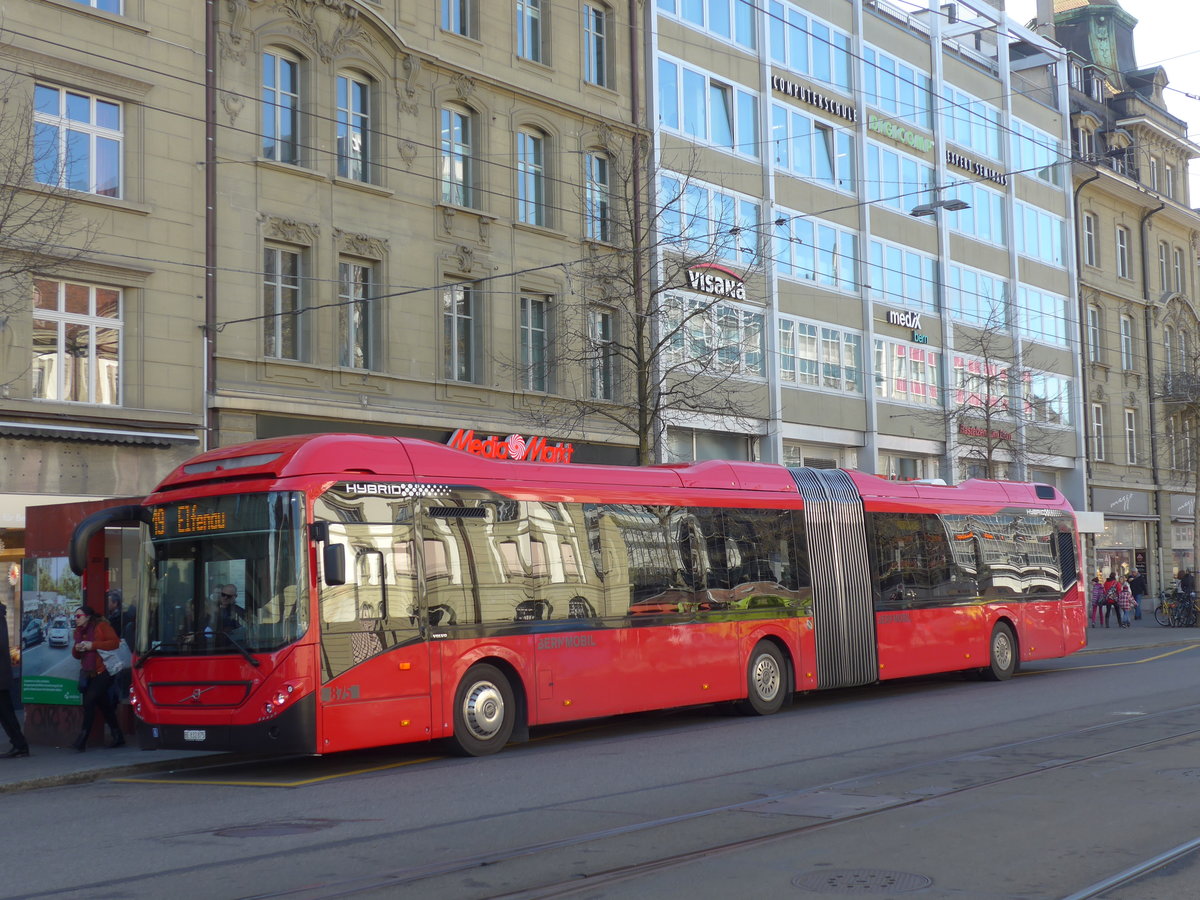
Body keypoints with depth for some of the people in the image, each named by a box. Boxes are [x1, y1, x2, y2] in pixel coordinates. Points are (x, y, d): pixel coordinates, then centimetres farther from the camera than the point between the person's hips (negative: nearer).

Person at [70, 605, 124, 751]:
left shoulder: (101, 626, -7)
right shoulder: (79, 631, 15)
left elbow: (115, 642, -17)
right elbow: (76, 655, 20)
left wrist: (93, 645, -19)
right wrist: (77, 648, -4)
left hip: (103, 672, -8)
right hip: (88, 673, 8)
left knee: (89, 700, -18)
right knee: (104, 705, 12)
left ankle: (82, 739, -18)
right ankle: (118, 737, 21)